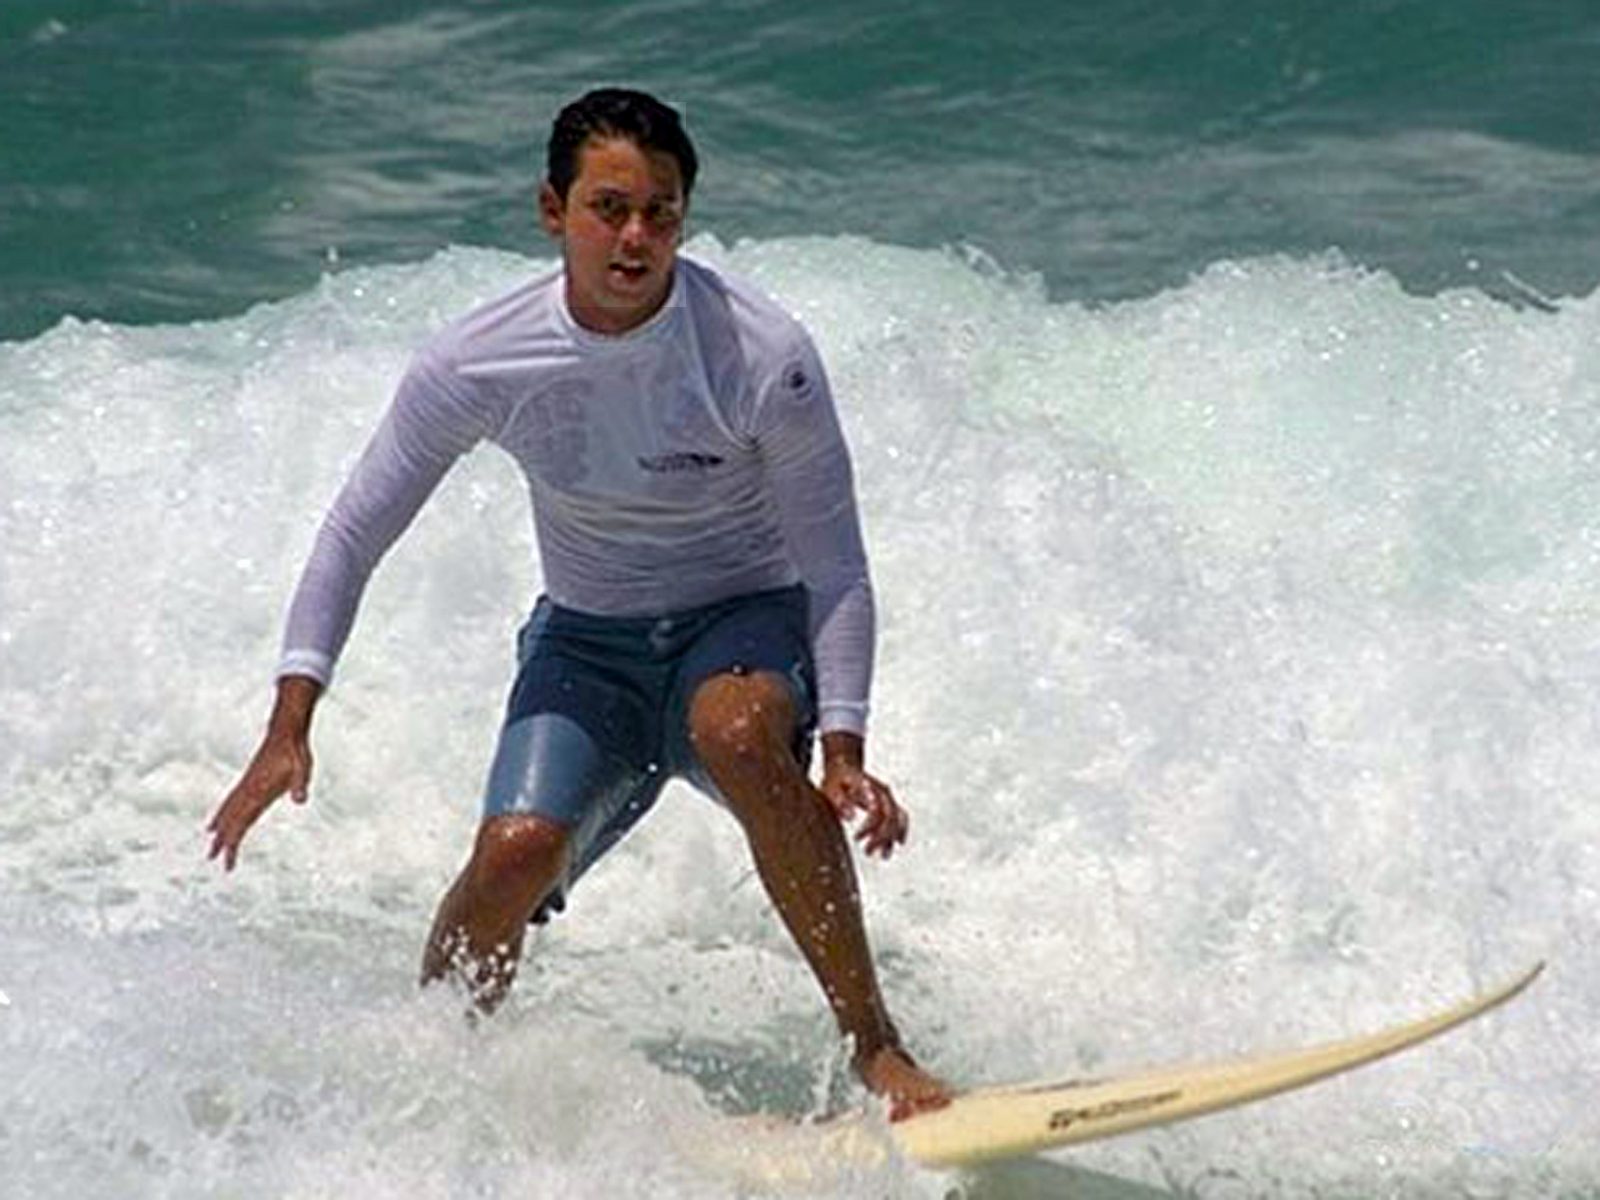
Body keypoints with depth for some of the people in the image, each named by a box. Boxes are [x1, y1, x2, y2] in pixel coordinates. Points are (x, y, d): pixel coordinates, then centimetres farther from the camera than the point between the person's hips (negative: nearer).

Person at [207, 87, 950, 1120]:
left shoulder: (762, 355, -21)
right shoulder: (479, 364, -15)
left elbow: (834, 565, -13)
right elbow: (356, 533, -4)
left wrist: (842, 748, -21)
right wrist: (290, 727, -10)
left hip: (745, 625, -2)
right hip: (585, 643, 2)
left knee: (738, 733, -38)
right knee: (516, 852, -23)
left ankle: (875, 1044, -28)